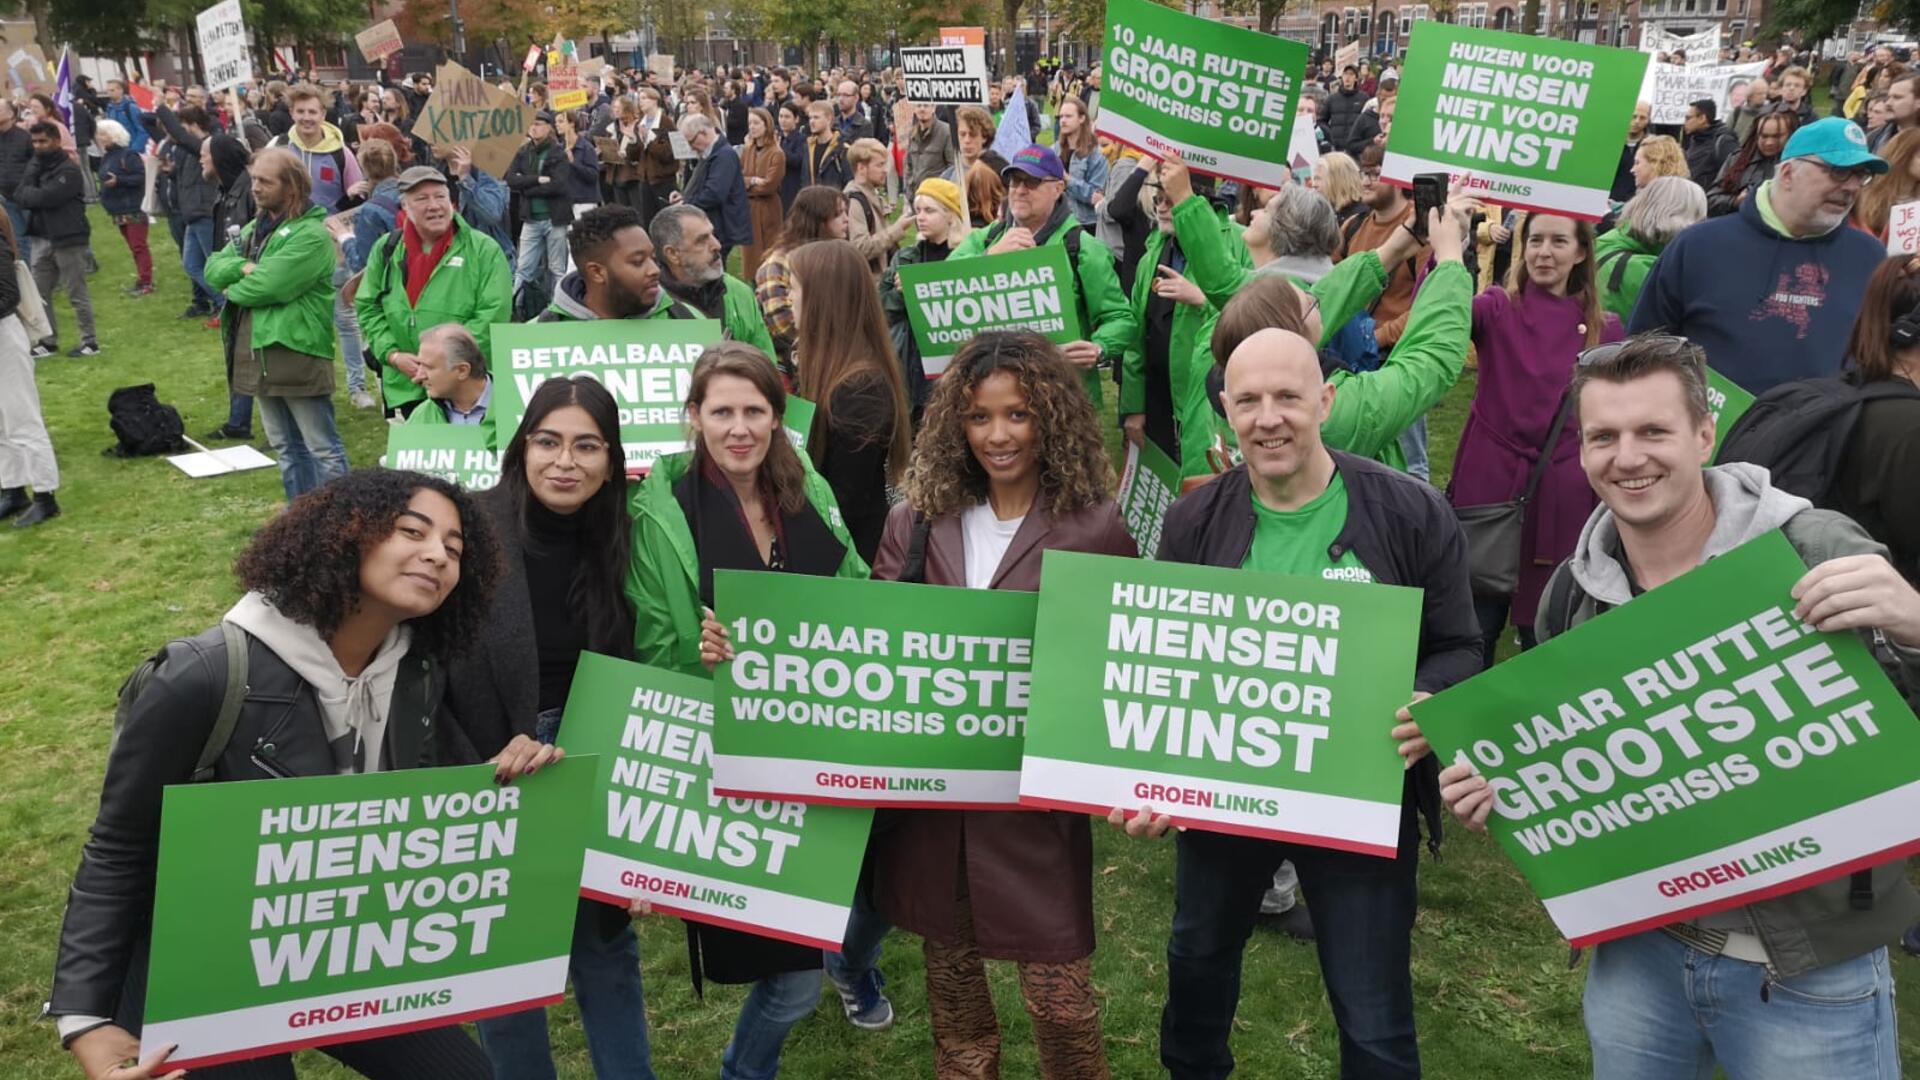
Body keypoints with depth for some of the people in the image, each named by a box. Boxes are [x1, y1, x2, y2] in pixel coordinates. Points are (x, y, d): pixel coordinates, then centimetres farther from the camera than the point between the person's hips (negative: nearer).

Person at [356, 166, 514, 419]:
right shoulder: (386, 249, 9)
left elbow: (494, 314, -10)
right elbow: (367, 308, 12)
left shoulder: (484, 250, -4)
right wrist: (392, 355, -4)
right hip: (405, 388, 4)